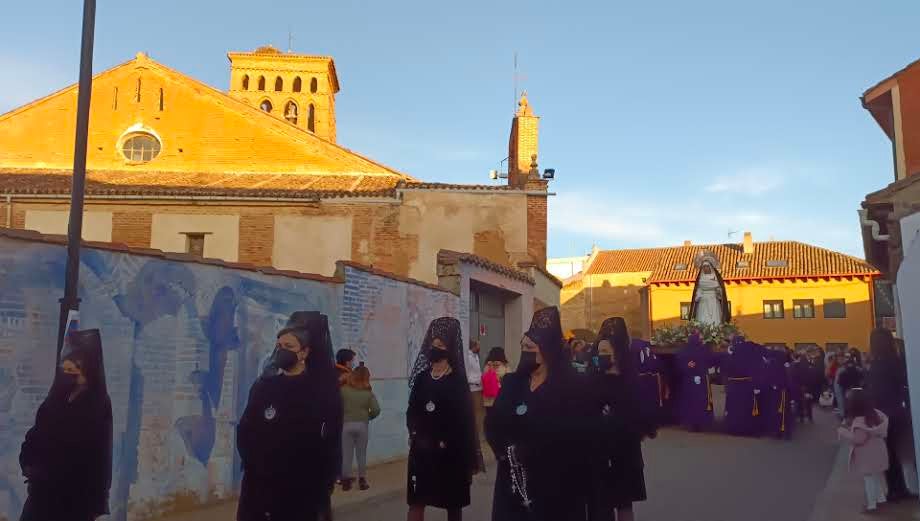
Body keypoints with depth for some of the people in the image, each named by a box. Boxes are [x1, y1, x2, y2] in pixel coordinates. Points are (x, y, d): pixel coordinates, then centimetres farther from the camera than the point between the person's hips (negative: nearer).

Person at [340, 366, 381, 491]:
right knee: (362, 454, 11)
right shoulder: (368, 392, -2)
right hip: (362, 425, 1)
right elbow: (376, 410, -7)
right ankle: (362, 480, 14)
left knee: (346, 453, 6)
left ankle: (346, 480, 9)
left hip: (346, 424, -1)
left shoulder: (344, 389, -5)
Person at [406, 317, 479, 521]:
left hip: (450, 449, -3)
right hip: (422, 448, 3)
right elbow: (412, 410, 10)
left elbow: (464, 415, -6)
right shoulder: (422, 376, 7)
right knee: (416, 502, 0)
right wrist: (416, 434, -5)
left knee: (453, 503, 10)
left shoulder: (457, 379, -4)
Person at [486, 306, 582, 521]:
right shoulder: (512, 382, 9)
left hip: (554, 480, -4)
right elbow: (492, 423, 2)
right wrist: (506, 449, -15)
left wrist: (529, 450, -17)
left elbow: (571, 433, -13)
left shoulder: (569, 387, -5)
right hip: (513, 477, 4)